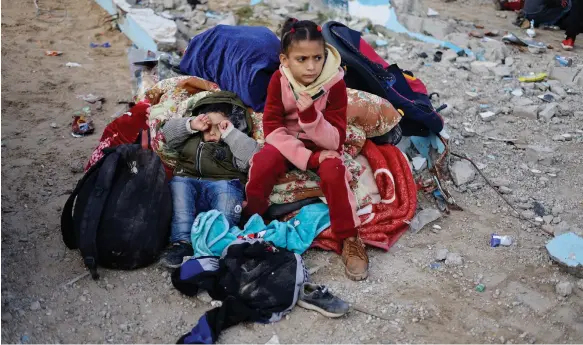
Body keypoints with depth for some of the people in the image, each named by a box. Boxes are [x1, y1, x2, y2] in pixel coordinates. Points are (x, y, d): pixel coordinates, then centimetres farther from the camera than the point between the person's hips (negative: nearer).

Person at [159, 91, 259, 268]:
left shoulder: (235, 144, 13)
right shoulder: (192, 137, 25)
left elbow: (253, 157, -7)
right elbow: (168, 131, 18)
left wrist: (230, 133, -7)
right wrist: (190, 124, 3)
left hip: (224, 186, -3)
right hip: (189, 183, 3)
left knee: (226, 189, -34)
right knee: (178, 182, -28)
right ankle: (182, 242, -37)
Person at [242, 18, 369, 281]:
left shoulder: (335, 83, -20)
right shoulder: (279, 80, -16)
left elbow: (335, 140, -21)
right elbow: (272, 129, -17)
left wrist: (310, 114, -38)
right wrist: (307, 158, -28)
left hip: (321, 144, -1)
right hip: (287, 141, 1)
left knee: (333, 172, -31)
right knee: (261, 166, -29)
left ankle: (349, 239, -16)